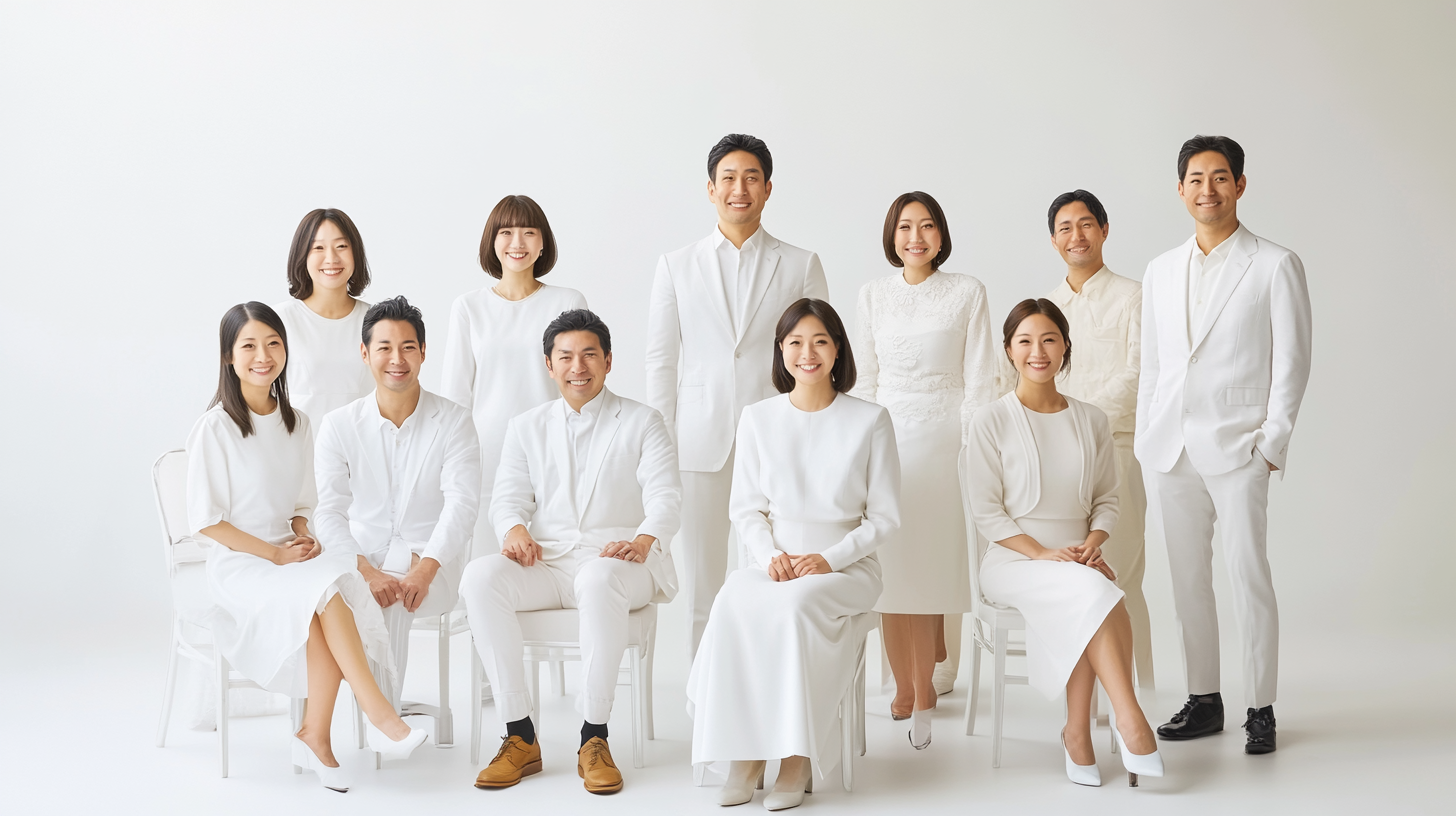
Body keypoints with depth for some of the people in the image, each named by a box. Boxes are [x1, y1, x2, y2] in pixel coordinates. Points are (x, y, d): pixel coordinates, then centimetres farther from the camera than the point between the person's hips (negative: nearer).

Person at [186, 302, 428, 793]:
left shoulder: (295, 424, 11)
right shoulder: (215, 428, -8)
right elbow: (205, 520, -8)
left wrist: (302, 537, -4)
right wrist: (274, 554, -13)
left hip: (288, 555, 5)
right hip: (238, 565, -5)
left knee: (331, 604, -29)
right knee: (325, 590, -33)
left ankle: (315, 737, -21)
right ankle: (378, 713, -29)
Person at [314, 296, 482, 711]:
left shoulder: (453, 421, 2)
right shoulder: (339, 425, 5)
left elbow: (461, 505, -10)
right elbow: (329, 511, -4)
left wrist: (425, 569, -28)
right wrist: (366, 571, -23)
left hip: (434, 565, -1)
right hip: (361, 559, 1)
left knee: (394, 596, -33)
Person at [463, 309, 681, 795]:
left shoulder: (643, 423, 9)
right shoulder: (527, 428, 19)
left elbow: (665, 498, -3)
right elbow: (509, 495, 9)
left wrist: (643, 541, -26)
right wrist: (514, 529, -17)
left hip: (619, 562, -3)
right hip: (547, 562, 3)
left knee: (599, 579, -40)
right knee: (480, 577, -29)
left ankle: (594, 737, -30)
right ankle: (520, 736, -25)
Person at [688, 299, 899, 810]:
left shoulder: (869, 421, 2)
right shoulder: (758, 419, 9)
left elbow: (884, 519, 2)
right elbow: (746, 508, 10)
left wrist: (829, 558, -14)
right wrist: (771, 556, -10)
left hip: (845, 568, -2)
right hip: (772, 563, 2)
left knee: (795, 604, -36)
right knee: (732, 603, -32)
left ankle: (798, 754, -26)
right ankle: (745, 748, -25)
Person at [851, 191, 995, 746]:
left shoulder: (967, 293, 2)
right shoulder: (873, 295, 9)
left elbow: (978, 379, 1)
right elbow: (864, 378, 12)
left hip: (944, 437, -2)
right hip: (887, 437, 2)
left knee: (932, 564, -4)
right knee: (890, 566, -3)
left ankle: (921, 693, 6)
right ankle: (909, 686, 10)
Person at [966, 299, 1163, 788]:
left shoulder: (1091, 421, 12)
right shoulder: (992, 422, -1)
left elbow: (1107, 498, 14)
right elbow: (986, 511, -4)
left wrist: (1093, 543, -8)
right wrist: (1043, 552, -16)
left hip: (1077, 559, 3)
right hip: (1012, 563, -3)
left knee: (1082, 614, -33)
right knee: (1090, 591, -33)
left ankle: (1077, 731, -23)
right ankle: (1130, 720, -33)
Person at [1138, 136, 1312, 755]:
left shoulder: (1275, 265, -1)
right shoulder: (1160, 272, 13)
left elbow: (1292, 360, -3)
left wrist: (1272, 443, -8)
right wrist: (1145, 442, 10)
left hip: (1236, 448, -5)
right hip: (1171, 449, 5)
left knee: (1249, 577, -4)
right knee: (1187, 579, 9)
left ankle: (1260, 709, 7)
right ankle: (1204, 702, 19)